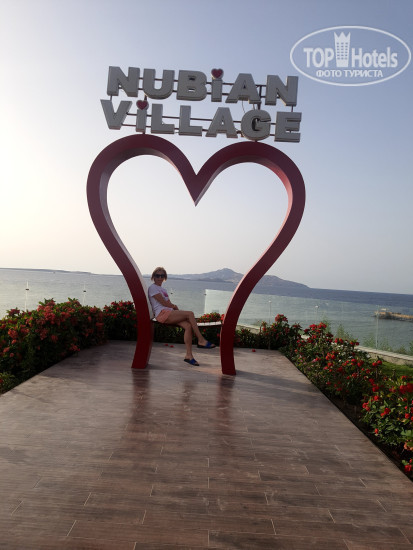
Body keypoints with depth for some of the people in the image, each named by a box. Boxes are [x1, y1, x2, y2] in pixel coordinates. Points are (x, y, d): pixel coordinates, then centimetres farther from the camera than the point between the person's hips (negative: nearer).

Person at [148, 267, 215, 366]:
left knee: (188, 326, -17)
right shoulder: (153, 288, 1)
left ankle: (189, 355, -19)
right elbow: (164, 303, -8)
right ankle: (201, 340, -17)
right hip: (162, 314, -8)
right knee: (190, 314, -22)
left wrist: (174, 307, -2)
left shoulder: (162, 290, 29)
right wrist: (175, 306, 7)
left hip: (170, 314, 8)